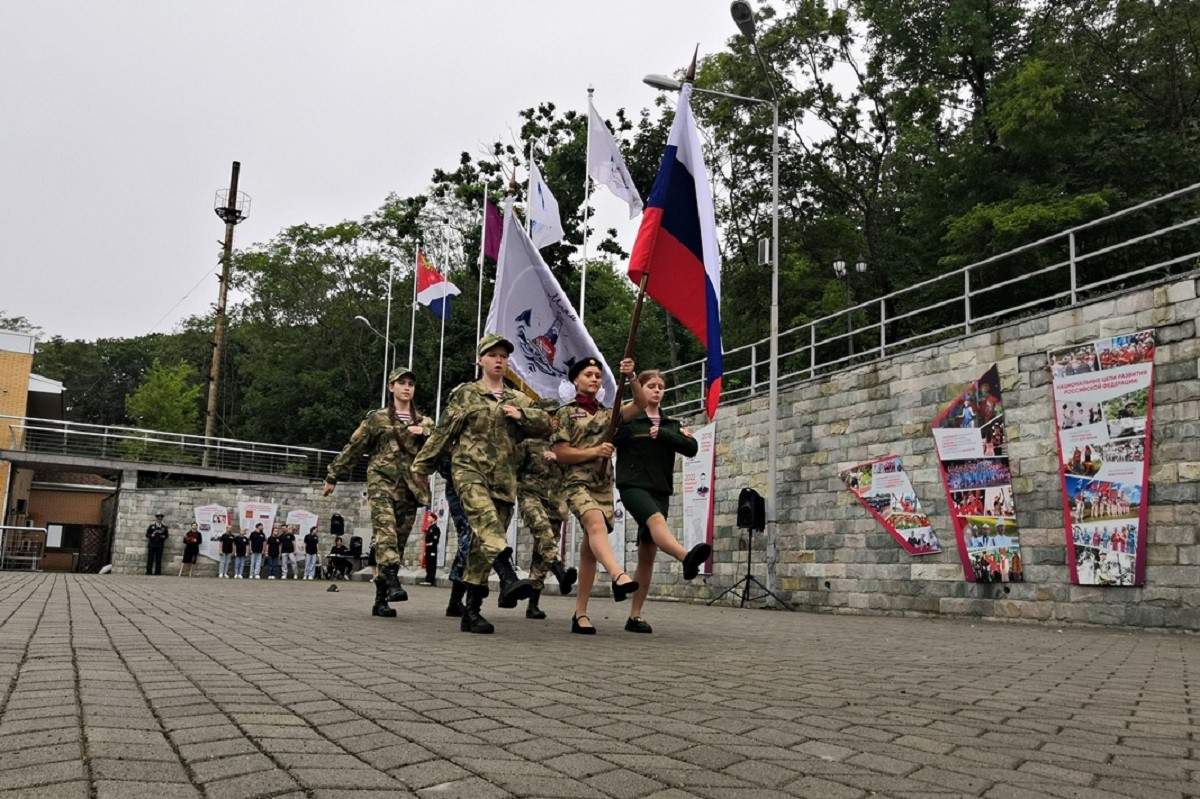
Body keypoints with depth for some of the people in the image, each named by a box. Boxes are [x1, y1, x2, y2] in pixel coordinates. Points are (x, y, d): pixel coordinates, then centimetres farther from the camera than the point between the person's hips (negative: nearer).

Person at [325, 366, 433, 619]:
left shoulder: (424, 422, 20)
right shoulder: (377, 418, 12)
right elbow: (352, 449, 14)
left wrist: (424, 433, -9)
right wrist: (333, 477, 16)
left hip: (409, 488, 3)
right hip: (382, 481, -3)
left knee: (398, 541, 0)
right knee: (385, 531, -26)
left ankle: (380, 600, 5)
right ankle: (393, 582, -40)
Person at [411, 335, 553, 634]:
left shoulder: (518, 400, 20)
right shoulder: (465, 394, 9)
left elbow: (545, 423, 11)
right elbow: (443, 432, 9)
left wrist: (521, 415, -5)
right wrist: (422, 466, 10)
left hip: (503, 477, 4)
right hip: (469, 468, -4)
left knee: (483, 542, 2)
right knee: (487, 519, -31)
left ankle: (471, 611, 7)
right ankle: (509, 578, -48)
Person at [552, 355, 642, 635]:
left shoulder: (607, 414, 20)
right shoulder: (566, 413, 8)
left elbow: (640, 404, 8)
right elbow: (559, 453, -2)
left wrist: (631, 377, -7)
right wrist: (594, 451, -10)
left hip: (604, 486, 5)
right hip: (577, 483, -5)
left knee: (590, 548, 2)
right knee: (596, 523, -33)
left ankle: (580, 613, 6)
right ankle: (619, 575, -58)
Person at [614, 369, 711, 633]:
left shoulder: (671, 425, 18)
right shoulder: (627, 420, 6)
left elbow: (692, 448, 1)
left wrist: (662, 434, -7)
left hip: (661, 491, 5)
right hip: (633, 485, -5)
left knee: (647, 555, 0)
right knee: (656, 519, -35)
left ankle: (635, 616, 3)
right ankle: (686, 558, -63)